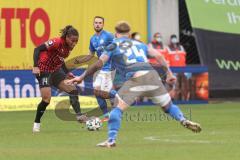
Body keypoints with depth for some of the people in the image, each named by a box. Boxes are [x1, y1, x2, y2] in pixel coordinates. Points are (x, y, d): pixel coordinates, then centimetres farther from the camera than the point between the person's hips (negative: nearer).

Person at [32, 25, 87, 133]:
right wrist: (35, 66, -33)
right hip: (43, 71, -8)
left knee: (73, 90, -2)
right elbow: (37, 49, -25)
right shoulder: (57, 42, -23)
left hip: (55, 71, 8)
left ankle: (79, 116, 2)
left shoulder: (68, 48, 3)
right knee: (46, 99, -13)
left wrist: (67, 73, 11)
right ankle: (36, 124, 4)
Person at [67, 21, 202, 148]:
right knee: (168, 105, 19)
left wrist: (81, 77, 13)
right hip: (152, 75, 4)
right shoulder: (139, 44, 27)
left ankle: (111, 140, -10)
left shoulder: (113, 46, 15)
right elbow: (159, 56, 20)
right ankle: (184, 121, -1)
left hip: (136, 78, -4)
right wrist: (169, 73, 25)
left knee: (117, 108, 1)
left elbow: (98, 64, 7)